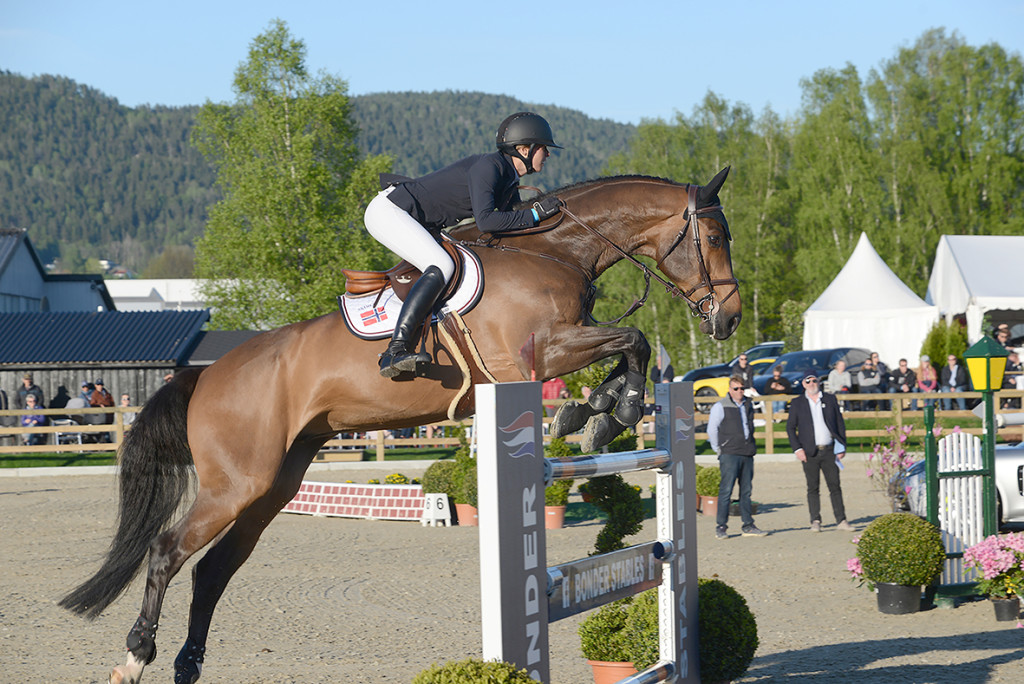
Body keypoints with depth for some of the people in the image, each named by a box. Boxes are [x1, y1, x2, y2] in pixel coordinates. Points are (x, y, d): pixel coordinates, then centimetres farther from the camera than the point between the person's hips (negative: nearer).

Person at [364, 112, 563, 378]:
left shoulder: (511, 186, 10)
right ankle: (394, 352, -41)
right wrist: (535, 214, -22)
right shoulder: (488, 166, -19)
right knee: (442, 267, -30)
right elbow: (485, 221, -30)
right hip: (389, 210, -11)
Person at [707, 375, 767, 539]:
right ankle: (721, 527, -7)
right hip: (729, 454, -6)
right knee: (726, 490, -9)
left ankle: (748, 526, 11)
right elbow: (712, 430, 0)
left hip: (747, 454, 6)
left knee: (746, 490, 7)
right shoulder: (720, 406, -2)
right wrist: (719, 450, -1)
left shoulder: (748, 405, 16)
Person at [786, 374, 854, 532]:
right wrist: (797, 449, -6)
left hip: (829, 450, 1)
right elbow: (790, 427, 5)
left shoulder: (830, 399, 9)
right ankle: (815, 521, 6)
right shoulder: (797, 403, 5)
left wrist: (842, 447, 3)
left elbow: (840, 423, 11)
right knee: (812, 488, 1)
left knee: (835, 486, 1)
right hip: (809, 452, -1)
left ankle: (841, 521, 4)